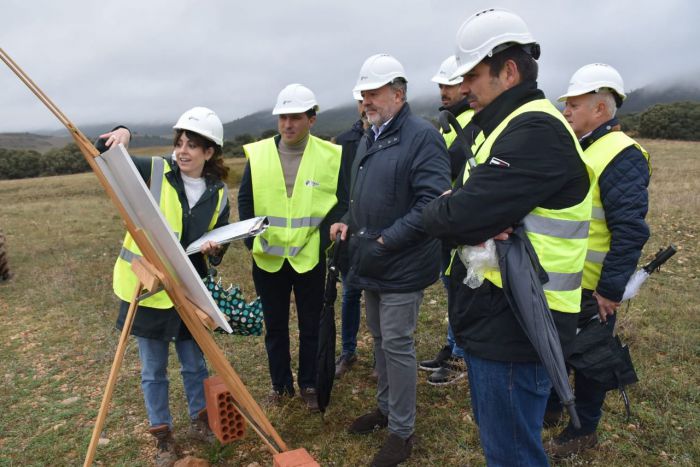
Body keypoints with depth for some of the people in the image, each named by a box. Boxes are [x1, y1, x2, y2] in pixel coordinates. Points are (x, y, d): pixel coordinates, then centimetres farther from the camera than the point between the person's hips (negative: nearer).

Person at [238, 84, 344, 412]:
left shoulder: (330, 156, -7)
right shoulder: (258, 154, -1)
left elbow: (342, 203, -2)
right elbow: (245, 200, 6)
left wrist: (324, 240, -11)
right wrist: (252, 240, -2)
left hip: (310, 258, -2)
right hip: (268, 259, 2)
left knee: (311, 326, 12)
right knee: (274, 325, 15)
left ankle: (309, 384, 32)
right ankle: (280, 383, 34)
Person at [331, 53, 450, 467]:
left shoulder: (422, 136, -15)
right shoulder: (369, 139, 13)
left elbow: (432, 202, -23)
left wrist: (388, 239, -23)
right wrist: (350, 223, 6)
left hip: (402, 264, -8)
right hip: (372, 261, 9)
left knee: (397, 344, 1)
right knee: (380, 338, 20)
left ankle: (402, 431, 19)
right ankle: (386, 407, 40)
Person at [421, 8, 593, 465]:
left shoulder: (537, 132, -20)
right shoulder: (509, 127, 14)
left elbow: (454, 217, -28)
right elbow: (449, 212, 8)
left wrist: (438, 211, -6)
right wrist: (474, 225, -14)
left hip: (514, 329, -10)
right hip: (492, 319, 10)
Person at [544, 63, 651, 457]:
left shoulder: (622, 156, -18)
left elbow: (630, 230, -23)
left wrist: (611, 288, -23)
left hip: (592, 288, -8)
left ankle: (584, 431, 29)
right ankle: (549, 407, 42)